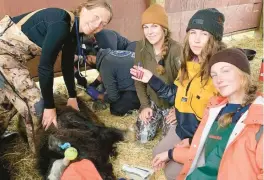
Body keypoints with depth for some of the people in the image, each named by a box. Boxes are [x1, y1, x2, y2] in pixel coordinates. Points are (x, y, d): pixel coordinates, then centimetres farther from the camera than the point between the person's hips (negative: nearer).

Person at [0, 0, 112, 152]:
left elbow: (67, 65, 11)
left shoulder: (74, 32, 0)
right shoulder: (61, 23, -28)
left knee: (29, 102, 7)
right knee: (35, 103, -7)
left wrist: (73, 96, 14)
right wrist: (49, 106, -20)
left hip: (15, 55, 9)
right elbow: (45, 66, -27)